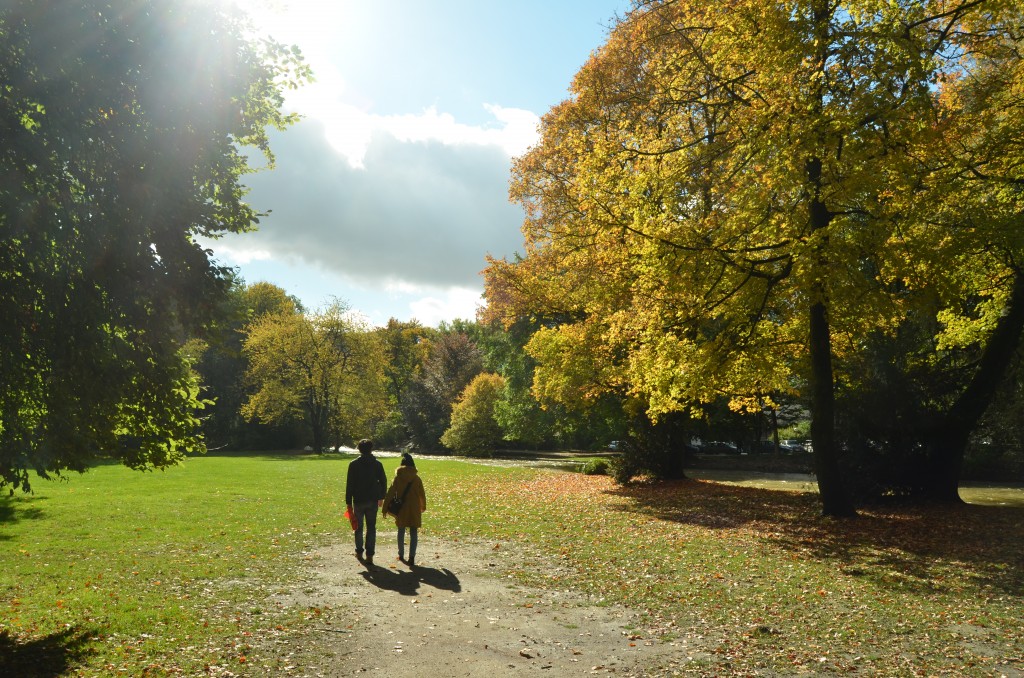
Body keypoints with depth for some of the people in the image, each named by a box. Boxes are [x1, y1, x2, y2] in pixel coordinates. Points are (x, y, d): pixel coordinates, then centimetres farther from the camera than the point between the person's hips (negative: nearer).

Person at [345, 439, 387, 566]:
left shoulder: (354, 464, -5)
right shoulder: (377, 463, 0)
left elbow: (349, 484, -6)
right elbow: (383, 481, 4)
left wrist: (348, 502, -2)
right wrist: (381, 497, 17)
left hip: (358, 500, -1)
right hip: (373, 501, 1)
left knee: (358, 527, 15)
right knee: (371, 528, 4)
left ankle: (359, 552, 24)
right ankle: (369, 555, 0)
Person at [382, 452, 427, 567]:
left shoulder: (398, 477, -5)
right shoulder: (416, 478, -1)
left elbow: (391, 493, -7)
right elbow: (422, 494, 7)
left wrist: (386, 507, -2)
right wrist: (423, 506, 23)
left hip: (401, 509, 0)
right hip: (414, 509, 0)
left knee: (401, 531, 16)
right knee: (413, 533, 3)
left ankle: (401, 555, 26)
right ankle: (411, 557, -7)